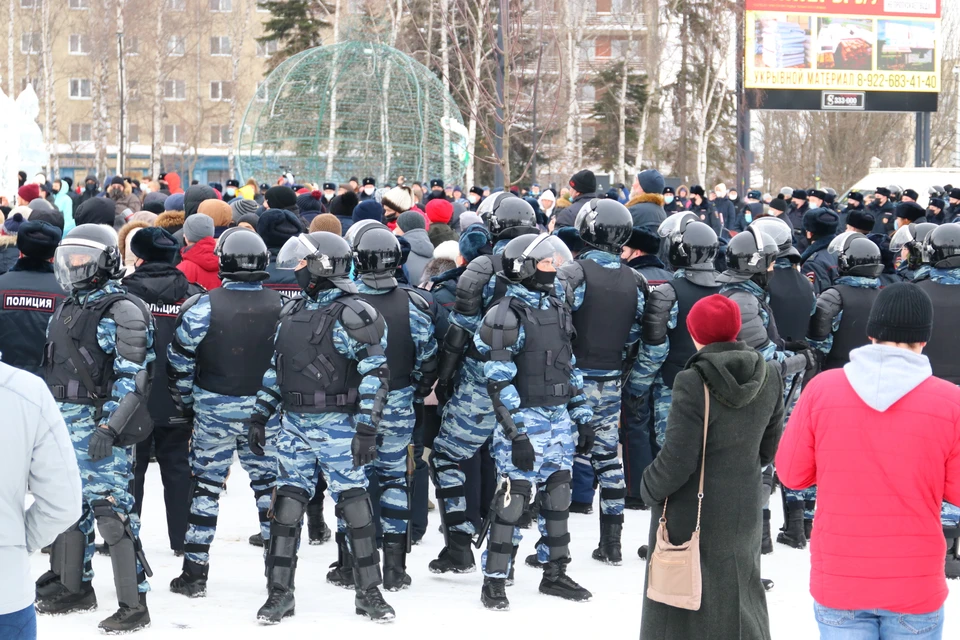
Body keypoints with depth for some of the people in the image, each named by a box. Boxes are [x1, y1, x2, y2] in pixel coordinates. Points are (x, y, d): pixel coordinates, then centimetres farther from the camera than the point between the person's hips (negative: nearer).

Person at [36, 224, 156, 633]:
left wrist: (110, 427, -23)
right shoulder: (70, 306, 16)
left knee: (110, 510, -11)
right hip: (64, 423, 9)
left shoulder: (121, 310, -12)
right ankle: (74, 587, 30)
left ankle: (133, 605, -5)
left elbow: (132, 377, -17)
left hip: (100, 424, -9)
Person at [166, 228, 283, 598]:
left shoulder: (203, 307, -11)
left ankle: (194, 573, 9)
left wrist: (185, 403, 9)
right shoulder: (281, 307, -5)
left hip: (213, 410, -2)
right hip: (266, 411, 2)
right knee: (269, 484, 10)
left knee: (205, 485, 7)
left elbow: (180, 360, -5)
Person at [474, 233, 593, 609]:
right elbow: (499, 383, -15)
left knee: (557, 495, 13)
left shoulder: (556, 309, 13)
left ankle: (555, 574, 25)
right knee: (512, 497, -7)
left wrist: (582, 419, 15)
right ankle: (494, 582, 1)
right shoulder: (506, 316, -12)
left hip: (559, 418, 8)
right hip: (524, 419, -7)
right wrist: (516, 434, -19)